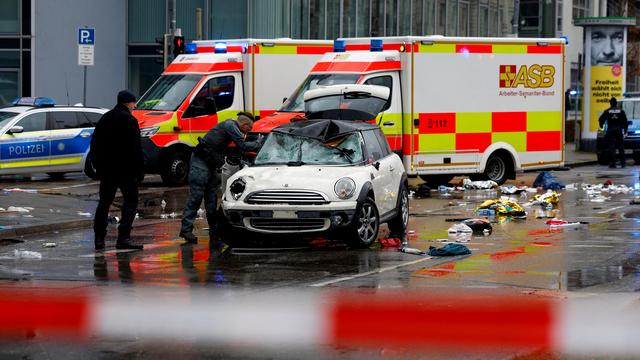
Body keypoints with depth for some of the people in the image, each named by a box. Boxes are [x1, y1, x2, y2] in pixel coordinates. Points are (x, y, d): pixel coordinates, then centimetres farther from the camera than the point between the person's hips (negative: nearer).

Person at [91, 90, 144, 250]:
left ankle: (99, 239, 10)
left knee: (104, 203, 13)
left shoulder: (105, 118, 12)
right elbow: (135, 148, -15)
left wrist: (98, 166, 22)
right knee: (130, 201, -3)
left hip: (106, 170, 7)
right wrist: (139, 170, -11)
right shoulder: (129, 120, -10)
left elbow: (94, 144, 17)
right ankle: (123, 238, -13)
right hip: (125, 169, -7)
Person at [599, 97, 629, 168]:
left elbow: (601, 119, 0)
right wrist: (625, 131, 10)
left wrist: (601, 126, 17)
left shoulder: (607, 111, 1)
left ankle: (612, 163, -6)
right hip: (619, 131, 1)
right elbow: (625, 122, 5)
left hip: (610, 131, -1)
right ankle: (623, 162, 5)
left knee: (611, 148, -2)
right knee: (621, 147, 7)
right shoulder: (621, 111, 5)